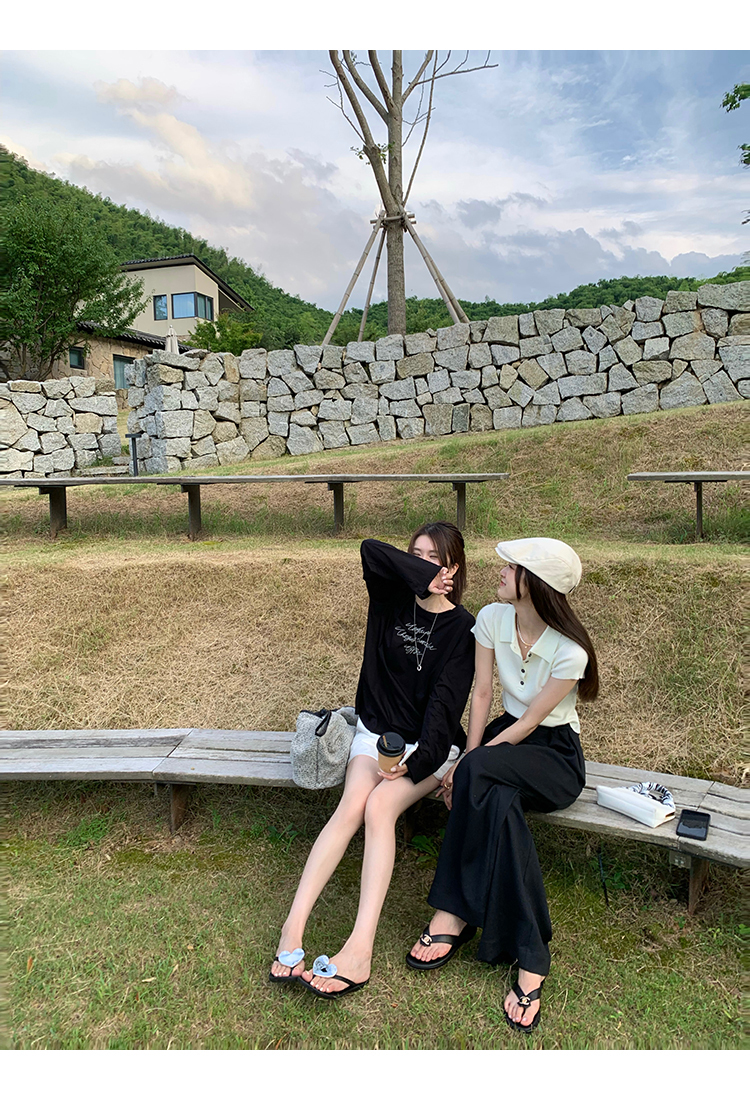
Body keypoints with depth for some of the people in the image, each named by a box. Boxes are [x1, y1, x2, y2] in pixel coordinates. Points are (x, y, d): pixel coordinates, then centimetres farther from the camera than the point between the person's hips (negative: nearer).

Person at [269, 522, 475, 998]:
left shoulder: (463, 628, -5)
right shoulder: (394, 597, 3)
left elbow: (446, 701, -14)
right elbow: (371, 549, -16)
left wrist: (417, 760, -24)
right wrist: (424, 579, -18)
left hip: (429, 743, -3)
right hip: (376, 730, 3)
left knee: (380, 806, -28)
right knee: (351, 804, -24)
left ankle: (361, 945, -34)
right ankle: (293, 927, -28)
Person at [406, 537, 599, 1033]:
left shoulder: (569, 652, -22)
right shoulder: (492, 618, -7)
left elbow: (529, 722, -19)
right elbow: (482, 693, -4)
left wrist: (471, 766, -21)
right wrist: (469, 761, -13)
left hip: (556, 755, -4)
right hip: (505, 738, 4)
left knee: (480, 773, -35)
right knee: (497, 801, -32)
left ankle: (454, 913, -21)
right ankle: (530, 961, -22)